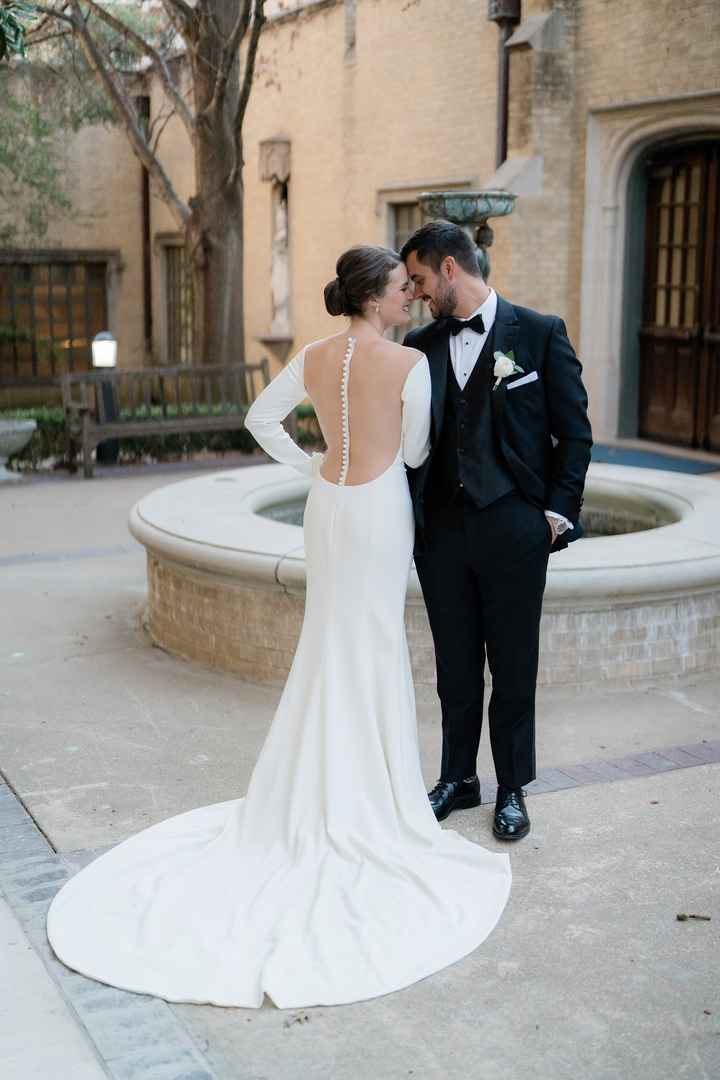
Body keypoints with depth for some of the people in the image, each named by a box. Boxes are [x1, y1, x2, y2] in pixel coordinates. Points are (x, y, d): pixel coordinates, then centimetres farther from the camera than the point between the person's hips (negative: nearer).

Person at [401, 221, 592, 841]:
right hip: (441, 528, 4)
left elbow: (574, 432, -1)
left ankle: (512, 789, 23)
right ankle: (458, 778, 29)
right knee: (456, 666, 13)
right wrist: (410, 516, 1)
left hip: (513, 528, -3)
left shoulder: (539, 334, -3)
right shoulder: (420, 346, 8)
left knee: (513, 667, 7)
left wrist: (559, 511, -6)